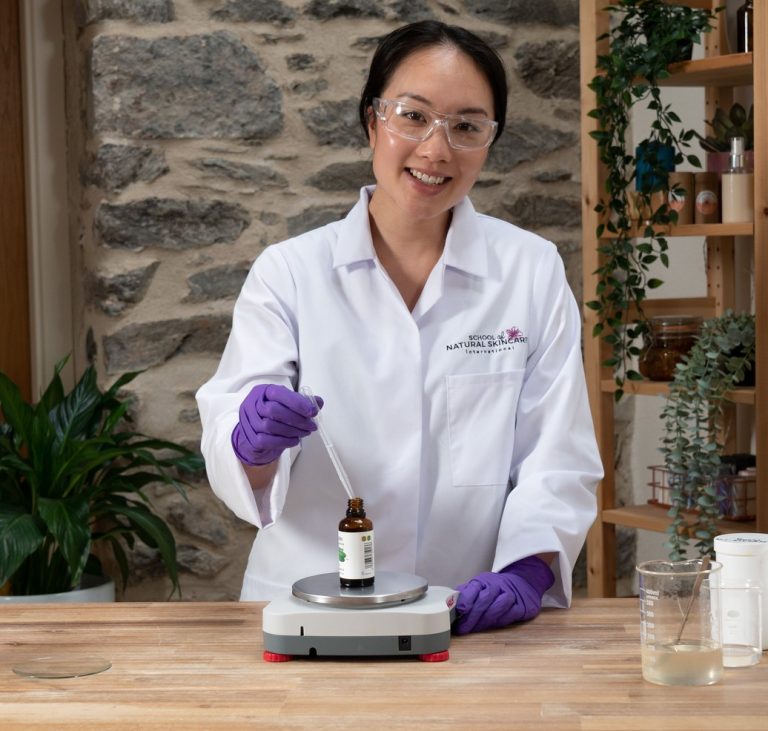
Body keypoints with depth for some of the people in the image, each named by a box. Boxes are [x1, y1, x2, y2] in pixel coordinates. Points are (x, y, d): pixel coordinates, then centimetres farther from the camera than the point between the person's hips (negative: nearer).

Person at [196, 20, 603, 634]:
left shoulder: (534, 272, 7)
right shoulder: (287, 272, 6)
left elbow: (558, 457, 2)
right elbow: (228, 440, -3)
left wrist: (526, 572, -15)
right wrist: (253, 440, -26)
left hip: (478, 620, 0)